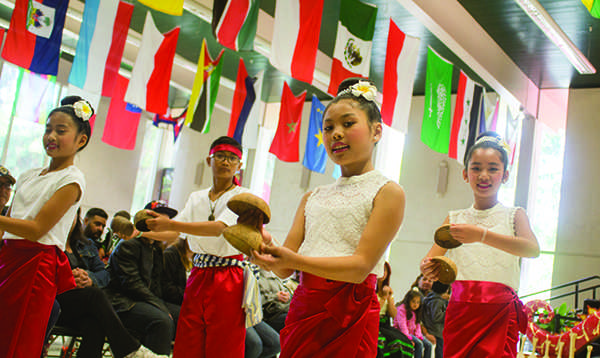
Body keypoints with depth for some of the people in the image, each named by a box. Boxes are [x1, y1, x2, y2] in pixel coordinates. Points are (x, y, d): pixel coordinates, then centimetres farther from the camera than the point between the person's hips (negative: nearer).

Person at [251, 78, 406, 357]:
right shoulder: (312, 198, 14)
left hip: (349, 312, -5)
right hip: (303, 307, 5)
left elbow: (361, 266, -14)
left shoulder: (387, 192, -3)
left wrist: (295, 260, -25)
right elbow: (286, 270, 8)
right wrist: (267, 248, -15)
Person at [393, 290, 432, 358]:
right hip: (402, 333, -8)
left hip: (412, 333, 8)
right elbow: (402, 325, -19)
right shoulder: (402, 309, -12)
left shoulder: (415, 312, 15)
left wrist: (419, 335, -5)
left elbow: (417, 324, 13)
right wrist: (408, 338, -26)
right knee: (419, 343, -28)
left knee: (428, 345, -8)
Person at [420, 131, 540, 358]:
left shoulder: (513, 215, 6)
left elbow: (532, 249, -14)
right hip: (459, 311, 2)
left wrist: (481, 235, -27)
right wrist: (428, 269, -20)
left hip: (500, 312, -2)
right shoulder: (454, 218, 13)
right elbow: (429, 260, 6)